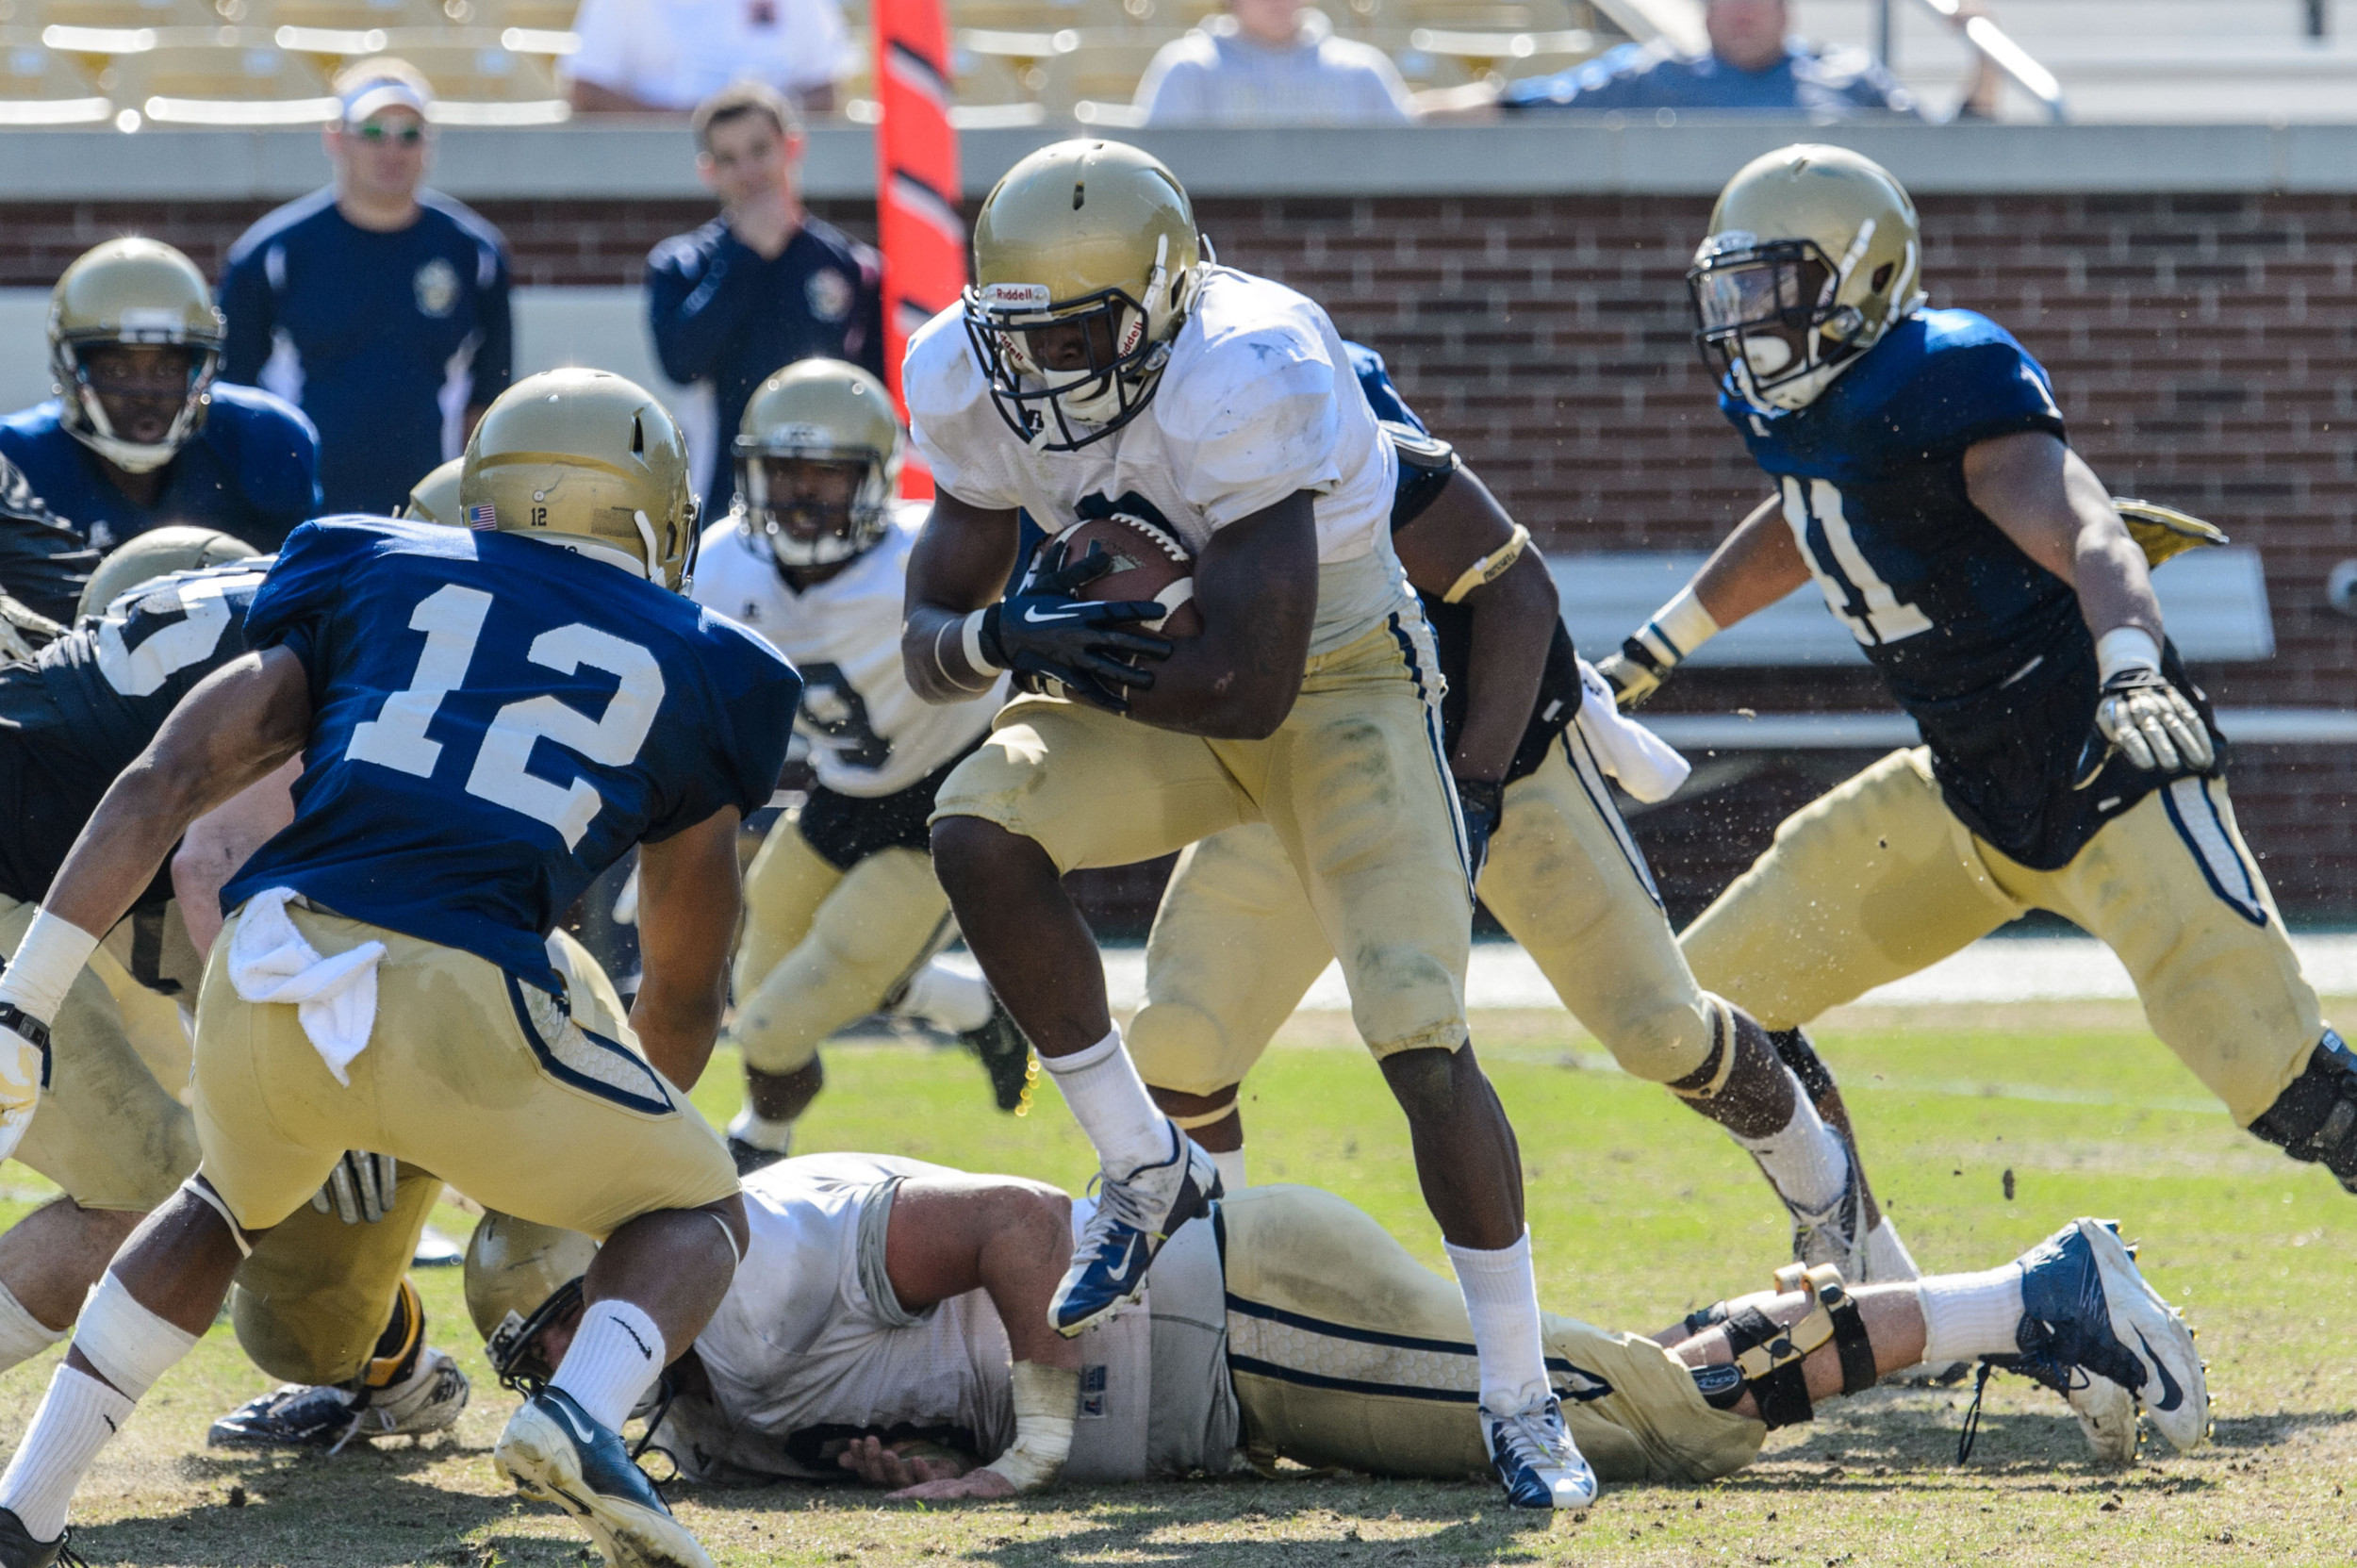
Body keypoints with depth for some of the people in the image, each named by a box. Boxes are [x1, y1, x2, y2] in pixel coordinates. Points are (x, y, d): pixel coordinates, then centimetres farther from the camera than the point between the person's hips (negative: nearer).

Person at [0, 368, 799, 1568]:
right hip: (461, 1003, -3)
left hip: (265, 977, 3)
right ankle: (581, 1413, -9)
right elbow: (684, 994, 27)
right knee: (697, 1216, 22)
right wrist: (629, 1132, 46)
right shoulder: (695, 671, 20)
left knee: (229, 1204, 35)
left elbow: (169, 779, 11)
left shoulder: (377, 578, 22)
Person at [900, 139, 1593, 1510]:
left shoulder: (1244, 385, -33)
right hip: (1164, 698, 5)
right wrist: (1004, 638, -27)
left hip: (1340, 680, -5)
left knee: (1425, 1047, -14)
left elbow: (1246, 690, -34)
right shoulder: (983, 393, -12)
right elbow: (932, 640, -4)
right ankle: (1150, 1170, -4)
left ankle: (1523, 1399, 2)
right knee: (980, 835, -23)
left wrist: (1064, 660, -25)